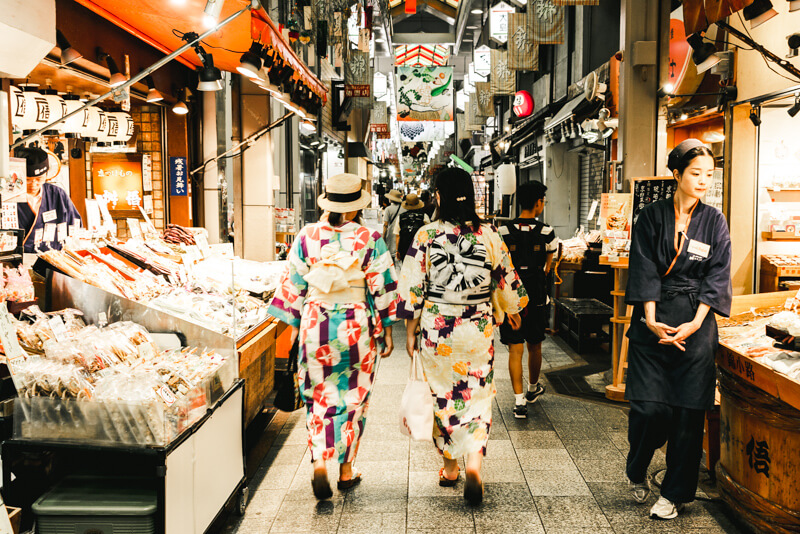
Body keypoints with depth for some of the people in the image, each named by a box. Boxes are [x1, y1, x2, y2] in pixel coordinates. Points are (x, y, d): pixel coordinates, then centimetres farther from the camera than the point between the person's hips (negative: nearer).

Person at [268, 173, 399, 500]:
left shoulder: (307, 237, -3)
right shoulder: (370, 240, -7)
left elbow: (293, 285, 2)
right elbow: (383, 289, -4)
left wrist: (294, 325, 12)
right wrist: (387, 330, 6)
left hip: (315, 326, 1)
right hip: (357, 326, -1)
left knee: (319, 398, 12)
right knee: (353, 398, 13)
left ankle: (319, 463, -3)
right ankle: (346, 470, 22)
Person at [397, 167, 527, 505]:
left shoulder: (426, 235, -9)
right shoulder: (489, 235, -4)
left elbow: (412, 288, -8)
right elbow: (506, 278, 6)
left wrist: (410, 332, 3)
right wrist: (512, 310, 25)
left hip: (435, 329, -1)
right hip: (478, 330, 1)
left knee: (443, 396, 15)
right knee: (477, 395, 10)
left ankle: (450, 467, 29)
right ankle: (474, 462, -8)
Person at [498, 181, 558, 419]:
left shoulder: (503, 232, -7)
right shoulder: (547, 233, -6)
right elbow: (547, 268, 5)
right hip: (536, 298, 1)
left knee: (515, 349, 1)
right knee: (534, 346, 18)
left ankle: (519, 401, -5)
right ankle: (533, 388, 39)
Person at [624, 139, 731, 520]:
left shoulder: (715, 222, 7)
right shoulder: (652, 217, 2)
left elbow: (716, 276, 2)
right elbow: (644, 270, -3)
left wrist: (695, 324, -9)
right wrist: (650, 318, -15)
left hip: (696, 325, 1)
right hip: (654, 321, -1)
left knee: (688, 410, 1)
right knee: (648, 406, -6)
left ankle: (675, 494, 16)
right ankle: (637, 474, 23)